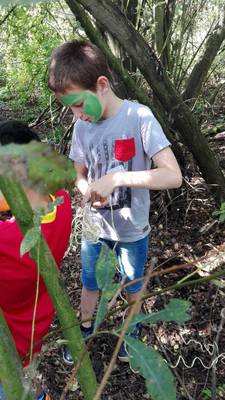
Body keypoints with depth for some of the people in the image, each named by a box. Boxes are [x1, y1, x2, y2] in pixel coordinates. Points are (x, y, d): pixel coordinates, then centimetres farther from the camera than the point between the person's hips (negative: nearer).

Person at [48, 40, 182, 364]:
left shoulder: (139, 117, -22)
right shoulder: (82, 125, -8)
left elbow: (174, 176, -29)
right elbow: (80, 174, 3)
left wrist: (116, 179, -36)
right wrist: (89, 191, -20)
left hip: (132, 229, -3)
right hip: (95, 225, 3)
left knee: (132, 285, 21)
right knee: (89, 283, 22)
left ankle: (133, 327, 52)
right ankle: (85, 328, 51)